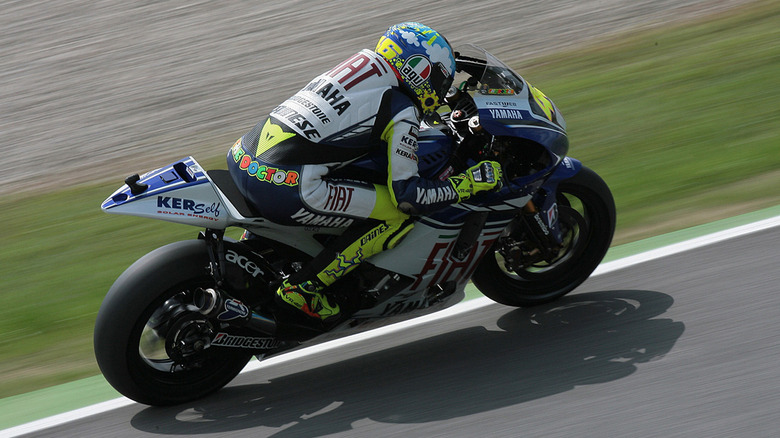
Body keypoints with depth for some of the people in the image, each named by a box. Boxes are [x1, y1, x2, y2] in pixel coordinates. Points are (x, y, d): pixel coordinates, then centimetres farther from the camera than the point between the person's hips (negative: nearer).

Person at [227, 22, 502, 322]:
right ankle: (303, 287, 0)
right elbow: (406, 194, -5)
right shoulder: (403, 110, -2)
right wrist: (470, 183, 6)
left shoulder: (363, 64, 21)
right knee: (398, 215, -1)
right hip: (284, 189, -9)